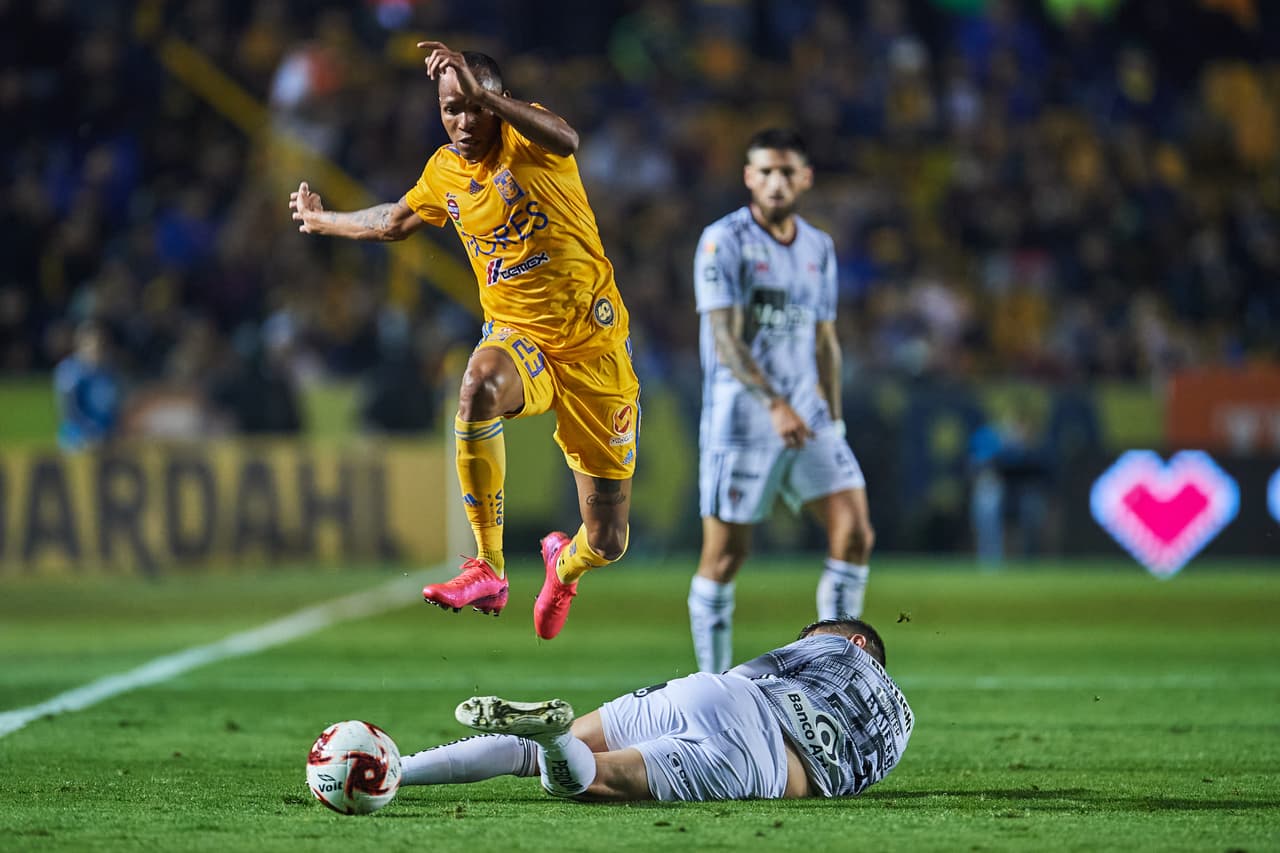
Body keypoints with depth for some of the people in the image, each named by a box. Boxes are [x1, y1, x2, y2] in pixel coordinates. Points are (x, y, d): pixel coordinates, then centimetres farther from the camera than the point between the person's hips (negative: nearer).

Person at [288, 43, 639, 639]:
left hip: (594, 346, -3)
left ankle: (565, 566, 42)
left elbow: (565, 140, -38)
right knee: (480, 384, -39)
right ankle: (488, 571, -33)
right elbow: (395, 222, 29)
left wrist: (484, 95, -48)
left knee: (606, 544, 0)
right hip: (518, 337, 3)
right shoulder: (444, 171, 5)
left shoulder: (523, 135, -10)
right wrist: (322, 221, 41)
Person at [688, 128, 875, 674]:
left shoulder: (819, 249, 12)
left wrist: (833, 421, 16)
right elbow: (725, 338, -16)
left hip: (807, 416, 5)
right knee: (725, 554, -2)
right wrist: (775, 405, -27)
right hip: (741, 418, -5)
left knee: (854, 531, -8)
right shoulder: (724, 241, -8)